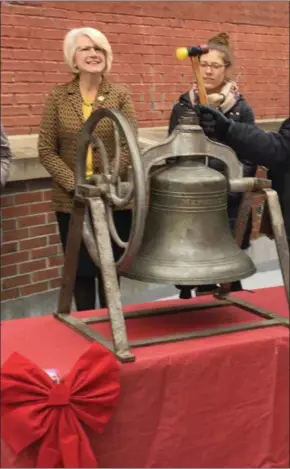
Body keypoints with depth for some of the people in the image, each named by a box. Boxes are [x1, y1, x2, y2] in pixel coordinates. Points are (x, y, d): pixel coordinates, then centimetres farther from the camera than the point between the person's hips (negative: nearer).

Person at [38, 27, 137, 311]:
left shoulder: (120, 95, 1)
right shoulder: (58, 97, 1)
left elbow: (129, 145, -7)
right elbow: (46, 150, -2)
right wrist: (74, 184, -14)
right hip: (71, 202, 0)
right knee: (81, 270, 9)